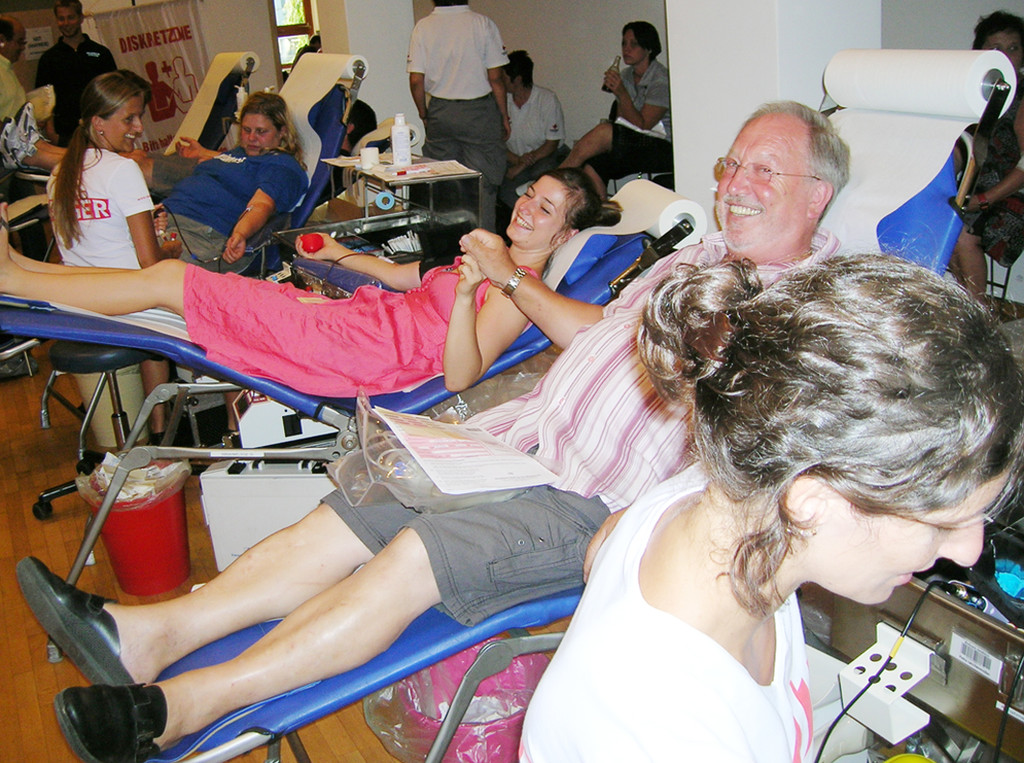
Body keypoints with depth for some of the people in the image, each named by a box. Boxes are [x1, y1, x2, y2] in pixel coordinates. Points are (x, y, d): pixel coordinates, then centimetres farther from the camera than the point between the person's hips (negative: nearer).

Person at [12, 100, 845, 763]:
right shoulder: (694, 256, 21)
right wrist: (512, 277, 35)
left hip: (603, 505, -8)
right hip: (518, 441, 8)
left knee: (412, 559, -24)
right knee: (347, 517, -7)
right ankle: (150, 632, -11)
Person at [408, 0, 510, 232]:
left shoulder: (422, 26, -1)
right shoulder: (483, 24, -6)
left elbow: (416, 80, -3)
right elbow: (495, 77, -7)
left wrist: (424, 114, 12)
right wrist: (504, 117, 3)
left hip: (439, 111, 3)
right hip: (479, 112, -2)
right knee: (482, 184, 3)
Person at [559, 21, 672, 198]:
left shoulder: (661, 80, -10)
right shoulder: (625, 76, 12)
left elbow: (642, 125, -15)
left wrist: (621, 93, -22)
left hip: (662, 149, -6)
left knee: (603, 132, -26)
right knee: (592, 168, -23)